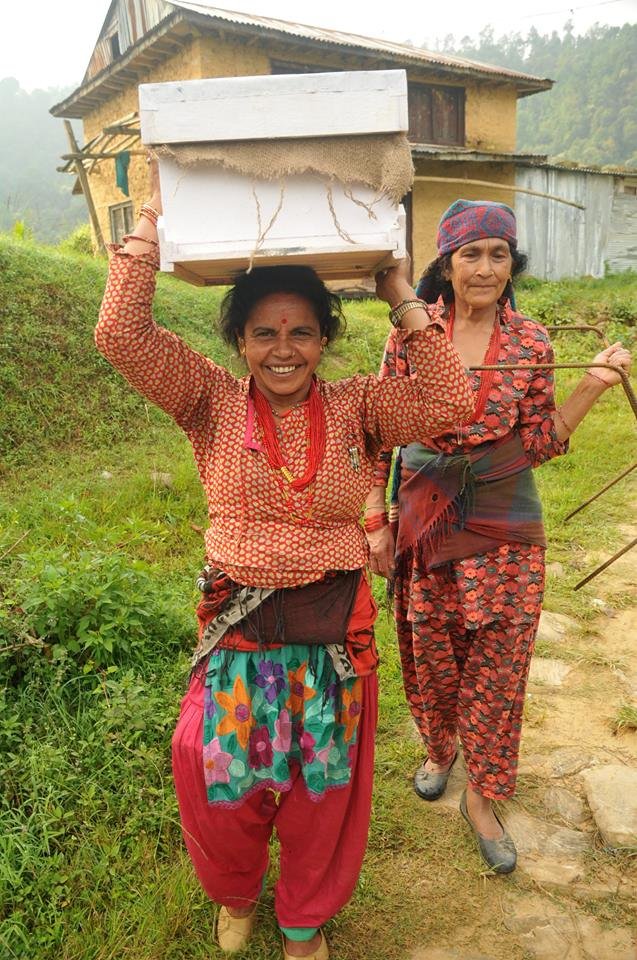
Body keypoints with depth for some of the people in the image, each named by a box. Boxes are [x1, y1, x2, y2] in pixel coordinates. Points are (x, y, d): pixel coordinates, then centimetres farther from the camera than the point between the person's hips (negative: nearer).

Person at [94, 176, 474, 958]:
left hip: (335, 631, 1)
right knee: (217, 772, 7)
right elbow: (121, 335, -16)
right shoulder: (213, 403, -5)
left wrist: (402, 299, -14)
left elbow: (449, 401, -16)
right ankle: (235, 894, 45)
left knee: (322, 787, 16)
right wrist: (152, 221, -13)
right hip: (238, 628, 0)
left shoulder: (356, 407, -3)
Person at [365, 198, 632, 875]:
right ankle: (438, 748, 46)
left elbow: (537, 445, 0)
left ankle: (480, 795, 30)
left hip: (504, 526, 0)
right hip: (424, 519, 0)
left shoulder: (531, 343, -4)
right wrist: (376, 518, -2)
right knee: (430, 653, 15)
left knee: (498, 665, 8)